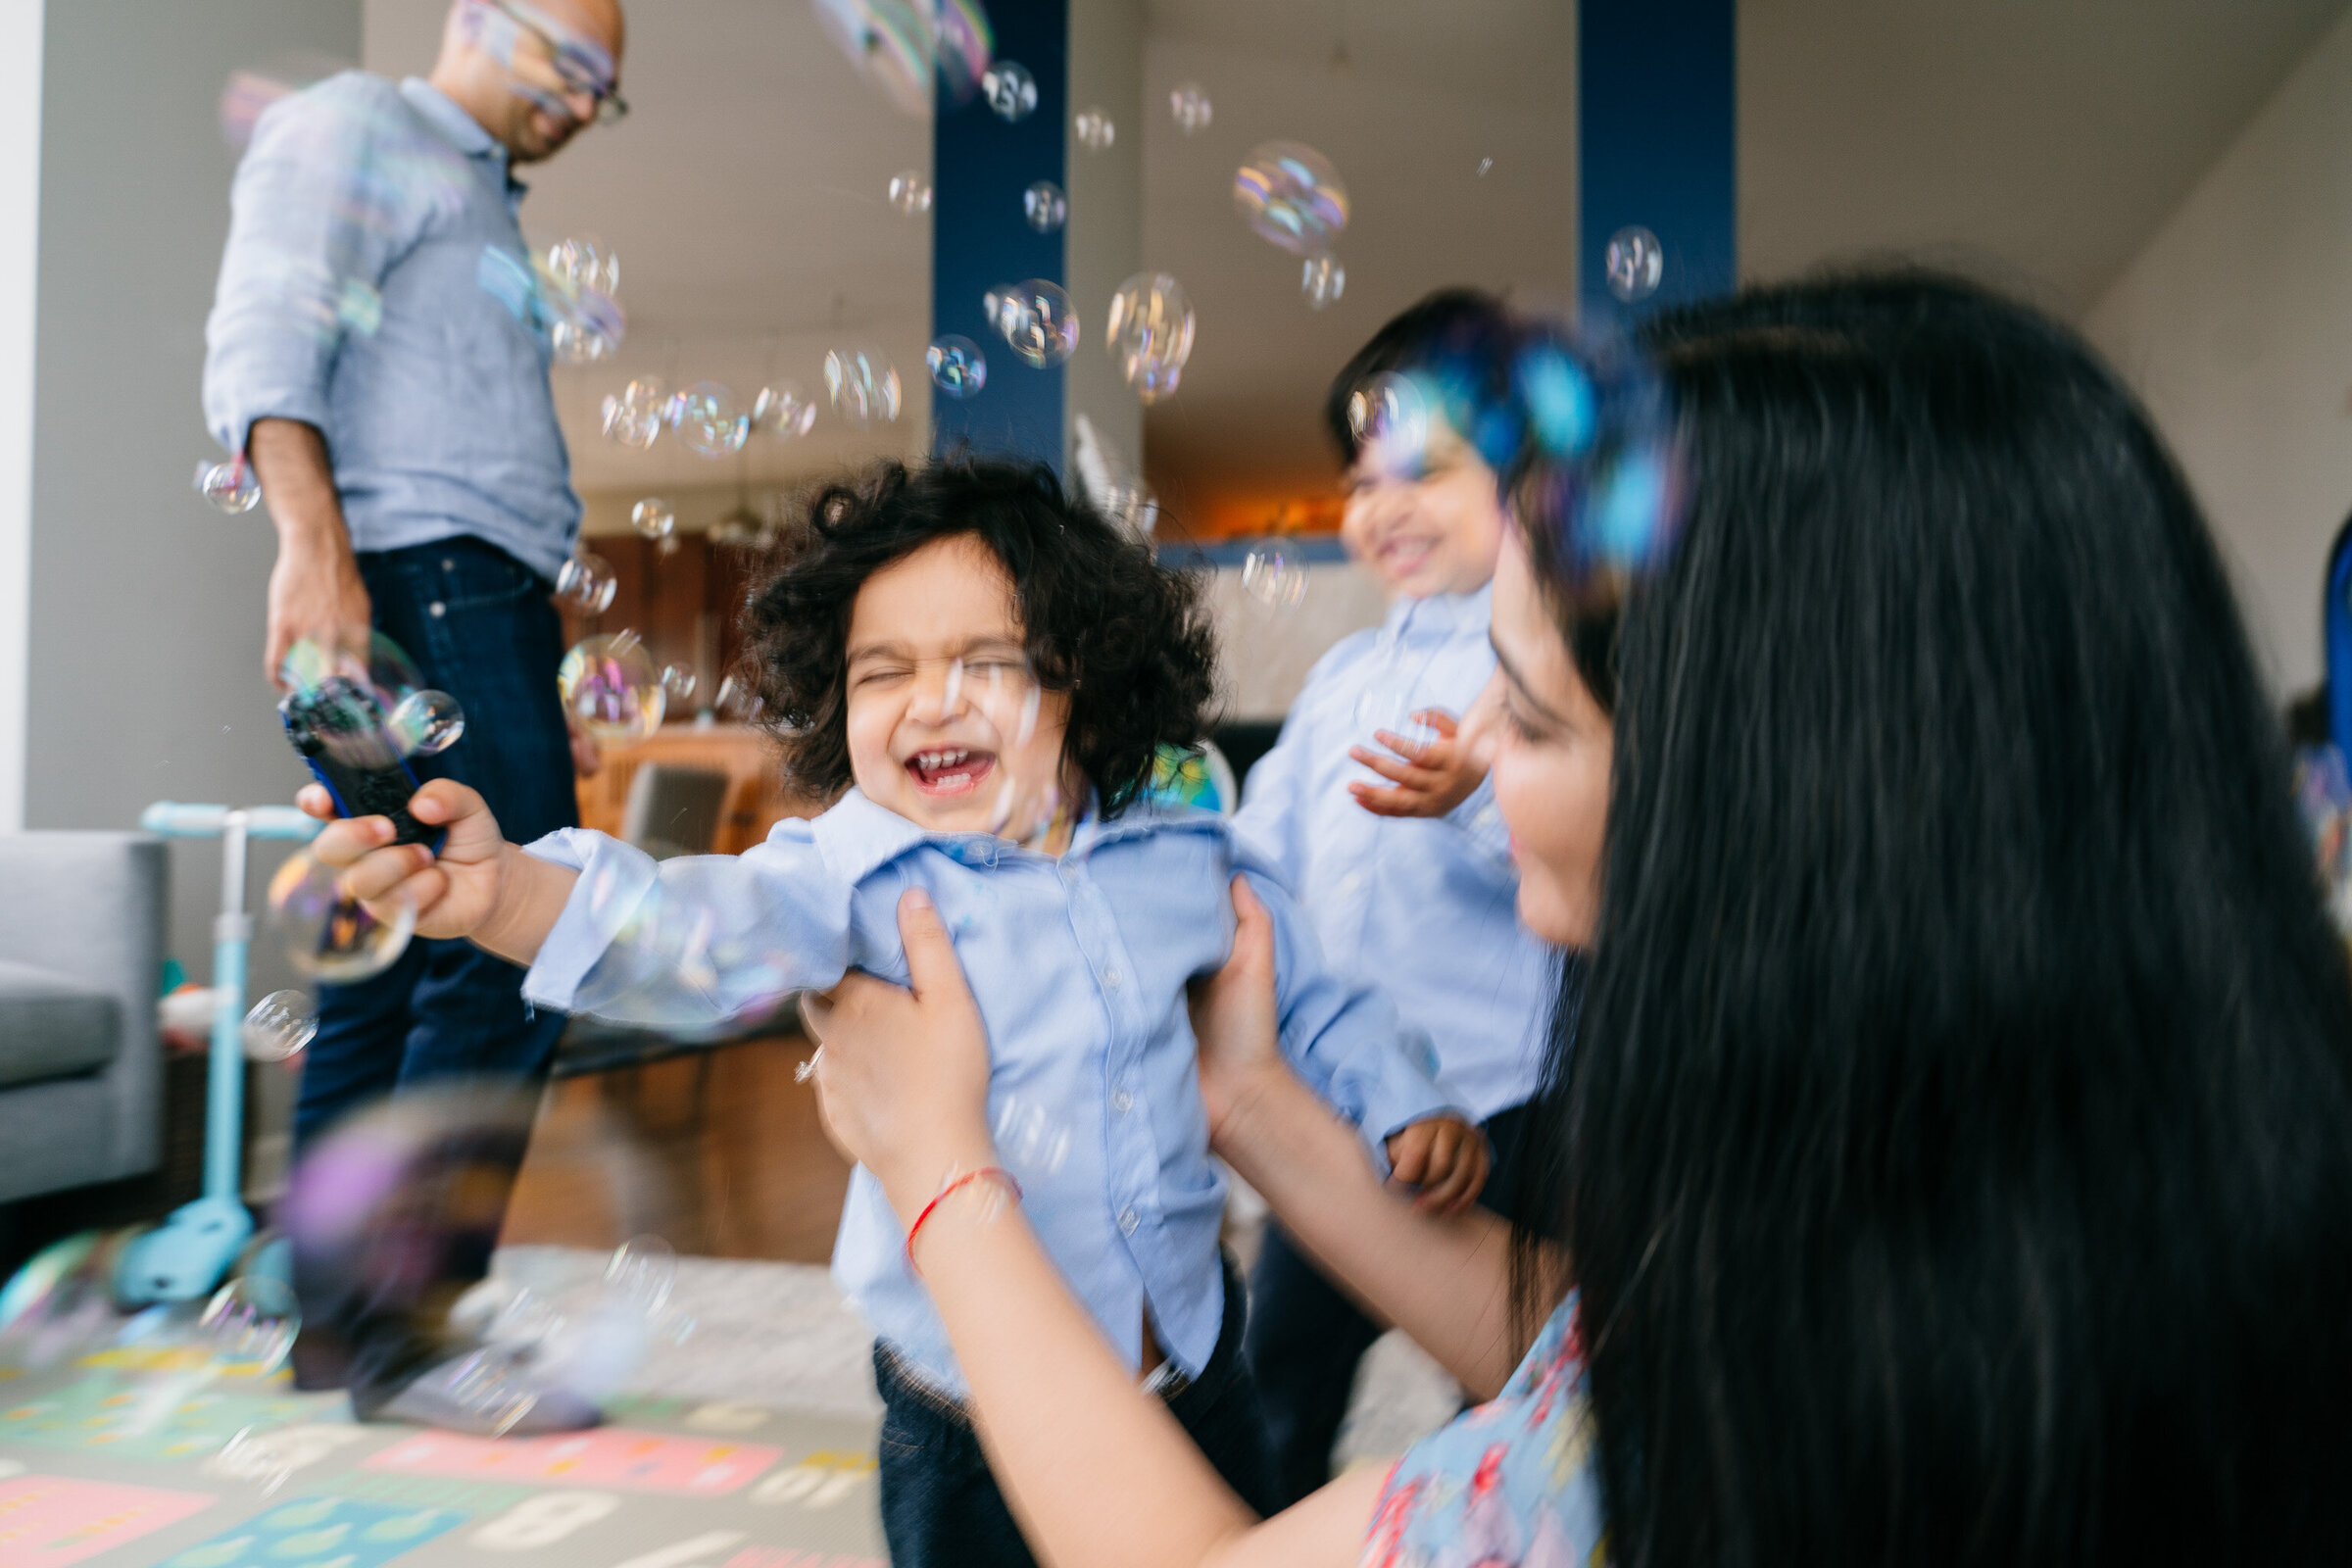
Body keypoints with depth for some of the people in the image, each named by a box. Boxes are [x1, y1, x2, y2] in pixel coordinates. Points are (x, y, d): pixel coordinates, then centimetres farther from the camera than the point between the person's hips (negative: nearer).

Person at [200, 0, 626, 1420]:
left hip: (480, 605, 9)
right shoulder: (355, 129, 6)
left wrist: (543, 692, 22)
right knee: (508, 953, -15)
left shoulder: (483, 209, 32)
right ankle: (410, 1322, -9)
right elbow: (263, 339, -12)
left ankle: (337, 1316, 16)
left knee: (393, 972, 8)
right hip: (422, 583, -9)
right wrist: (315, 546, -27)